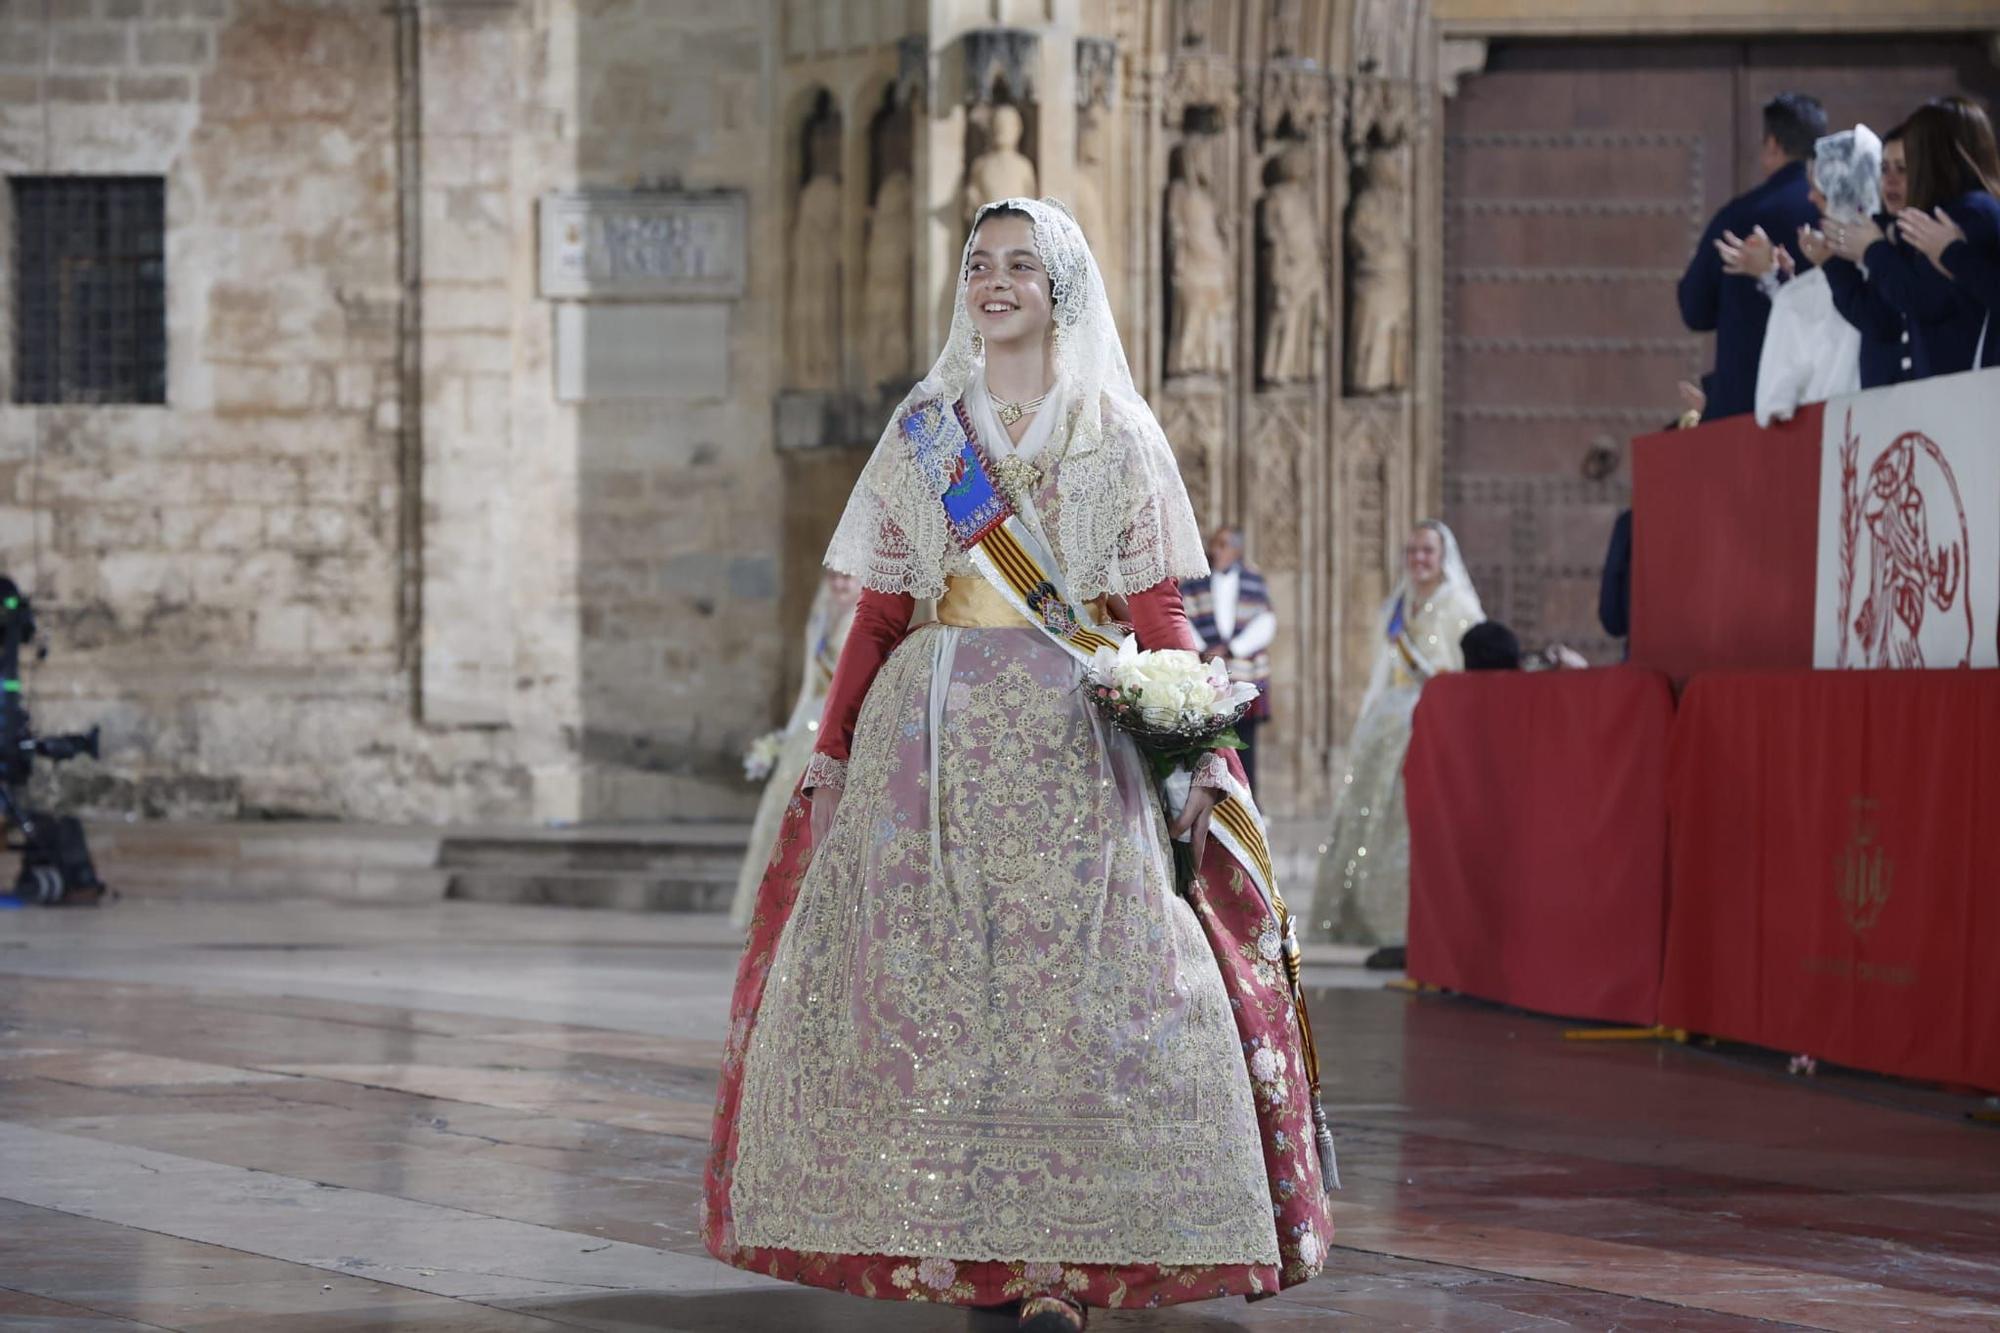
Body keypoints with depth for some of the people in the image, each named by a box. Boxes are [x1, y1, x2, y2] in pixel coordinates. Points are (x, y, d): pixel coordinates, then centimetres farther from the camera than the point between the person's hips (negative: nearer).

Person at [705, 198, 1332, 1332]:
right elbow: (881, 611, 13)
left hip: (1076, 734, -2)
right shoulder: (925, 430, 13)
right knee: (933, 972, -5)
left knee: (1067, 977, -9)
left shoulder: (1117, 433, 8)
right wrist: (833, 747, 6)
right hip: (933, 729, 2)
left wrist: (1207, 748, -7)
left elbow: (1160, 613, 4)